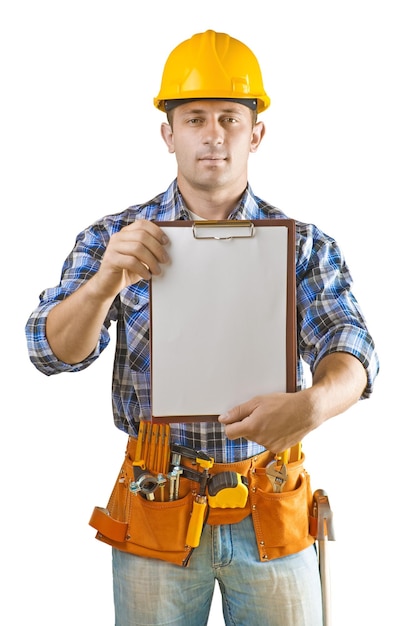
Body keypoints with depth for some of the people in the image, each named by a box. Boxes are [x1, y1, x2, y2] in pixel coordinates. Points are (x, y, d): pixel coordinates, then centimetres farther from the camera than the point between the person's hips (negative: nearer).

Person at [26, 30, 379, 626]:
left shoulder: (306, 245, 1)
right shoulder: (113, 238, 0)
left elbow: (350, 351, -11)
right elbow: (55, 350, -9)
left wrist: (313, 403, -35)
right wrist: (106, 282, -31)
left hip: (271, 513, 1)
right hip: (156, 510, 0)